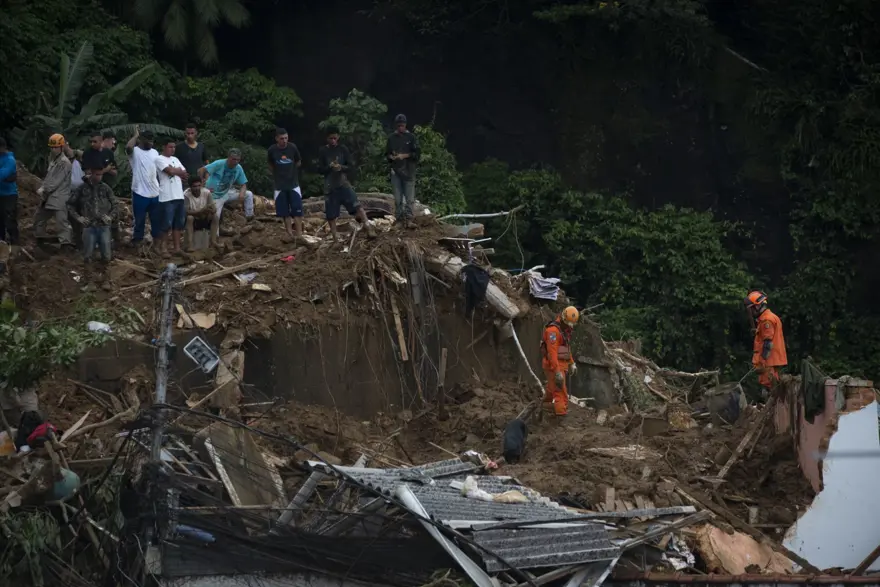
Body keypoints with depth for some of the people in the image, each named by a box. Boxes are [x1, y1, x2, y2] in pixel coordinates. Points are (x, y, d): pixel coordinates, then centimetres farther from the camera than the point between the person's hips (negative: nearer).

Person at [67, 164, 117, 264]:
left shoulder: (106, 188, 4)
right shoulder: (82, 189, 1)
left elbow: (115, 204, 14)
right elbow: (70, 204, 8)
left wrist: (111, 217, -1)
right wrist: (78, 218, 0)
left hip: (104, 226, 1)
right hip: (89, 226, -1)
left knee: (106, 258, 0)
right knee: (87, 259, 1)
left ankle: (107, 253, 31)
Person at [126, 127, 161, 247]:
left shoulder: (154, 152, 11)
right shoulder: (135, 152, -7)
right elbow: (128, 147, -32)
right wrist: (136, 135, -17)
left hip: (155, 193, 6)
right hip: (140, 193, -6)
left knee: (157, 220, 12)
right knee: (139, 221, 2)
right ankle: (137, 244, 11)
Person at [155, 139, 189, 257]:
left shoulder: (175, 159, 19)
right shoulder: (159, 159, -5)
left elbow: (185, 175, 13)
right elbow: (171, 171, -17)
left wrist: (175, 171, -4)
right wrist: (180, 171, 2)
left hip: (179, 196, 7)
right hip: (167, 197, -7)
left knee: (179, 223, 9)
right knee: (167, 223, -6)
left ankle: (176, 247, 15)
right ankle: (163, 247, 4)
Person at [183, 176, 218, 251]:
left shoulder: (207, 193, -12)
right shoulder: (186, 195, -21)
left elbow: (213, 209, -10)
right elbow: (187, 212, -26)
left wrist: (209, 211, -35)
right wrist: (201, 211, -38)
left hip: (204, 219, 3)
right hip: (193, 221, -3)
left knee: (215, 218, -22)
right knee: (189, 218, -34)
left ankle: (213, 241, -24)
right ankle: (190, 244, -39)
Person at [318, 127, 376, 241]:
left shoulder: (343, 149, 3)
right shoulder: (322, 151, 3)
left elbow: (351, 166, 1)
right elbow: (320, 169, 0)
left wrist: (341, 167, -19)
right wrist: (330, 167, -19)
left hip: (344, 183, -1)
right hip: (330, 186, 1)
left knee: (356, 205, -20)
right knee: (330, 215, 3)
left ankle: (368, 227, -28)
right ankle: (335, 239, 12)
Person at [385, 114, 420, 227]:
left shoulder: (411, 137, 2)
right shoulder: (392, 138, 10)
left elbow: (417, 152, -1)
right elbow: (387, 153, 17)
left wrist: (405, 155, -12)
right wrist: (391, 157, -5)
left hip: (409, 171, -3)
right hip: (395, 171, 3)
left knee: (410, 198, -8)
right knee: (398, 199, 4)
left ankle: (408, 220, -10)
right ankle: (399, 220, 9)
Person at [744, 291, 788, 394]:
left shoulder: (767, 320, -14)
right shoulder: (763, 319, 19)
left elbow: (768, 343, -20)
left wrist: (762, 360, -21)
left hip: (769, 361, -11)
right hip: (772, 360, 11)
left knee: (768, 384, -12)